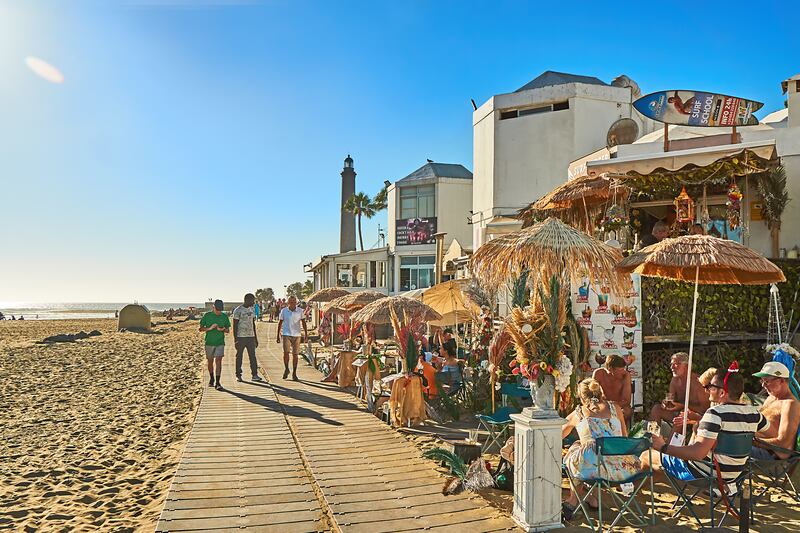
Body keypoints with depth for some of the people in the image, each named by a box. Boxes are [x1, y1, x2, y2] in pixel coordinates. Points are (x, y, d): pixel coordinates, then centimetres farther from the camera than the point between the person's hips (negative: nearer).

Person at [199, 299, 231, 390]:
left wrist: (222, 329, -13)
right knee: (210, 361, 12)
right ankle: (211, 378, 33)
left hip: (220, 343, 0)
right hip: (209, 342, 0)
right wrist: (210, 328, -16)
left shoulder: (224, 316, 2)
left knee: (218, 361, -10)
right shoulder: (207, 315, -2)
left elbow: (228, 330, 9)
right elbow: (201, 328, 1)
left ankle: (217, 382, -9)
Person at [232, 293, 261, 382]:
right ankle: (238, 375, 14)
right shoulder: (238, 311, -8)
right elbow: (235, 325, -8)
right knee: (239, 356, 4)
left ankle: (255, 375, 4)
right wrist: (235, 340, -12)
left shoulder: (252, 310, 11)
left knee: (253, 356, 1)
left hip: (251, 337, 5)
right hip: (240, 337, -5)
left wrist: (255, 338, 15)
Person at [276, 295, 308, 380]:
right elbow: (280, 323, 6)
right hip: (286, 334, -1)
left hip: (296, 335, 1)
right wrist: (278, 336, 6)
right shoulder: (283, 311, -1)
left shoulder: (300, 311, 1)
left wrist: (306, 334, -1)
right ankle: (286, 369, 7)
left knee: (295, 354, 3)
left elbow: (303, 323, 7)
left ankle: (294, 373, 14)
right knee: (286, 352, -16)